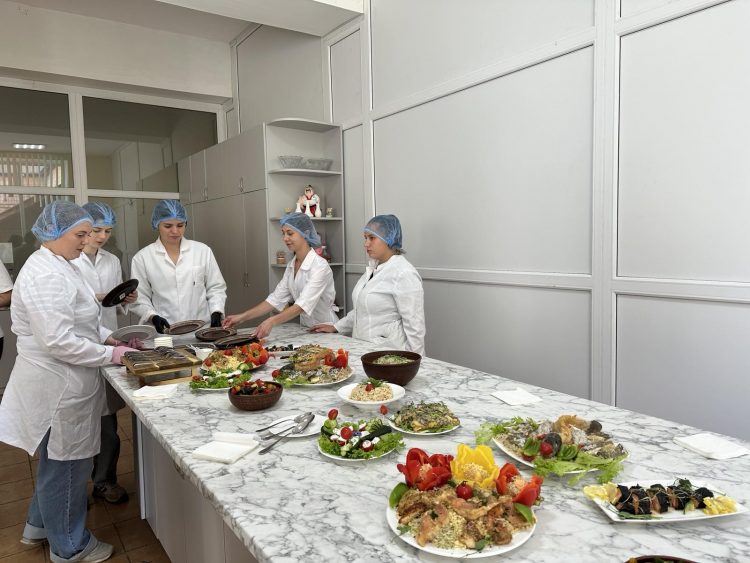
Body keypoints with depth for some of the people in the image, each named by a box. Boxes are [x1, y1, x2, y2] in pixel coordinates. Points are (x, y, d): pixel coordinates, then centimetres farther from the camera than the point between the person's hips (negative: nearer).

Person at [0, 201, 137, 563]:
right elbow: (59, 341, -28)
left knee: (57, 461, 25)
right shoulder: (47, 275, -24)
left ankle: (40, 525, 45)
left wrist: (107, 338, 7)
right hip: (57, 387, -10)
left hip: (61, 384, 10)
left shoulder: (57, 266, 9)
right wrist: (111, 355, -20)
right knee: (65, 465, 8)